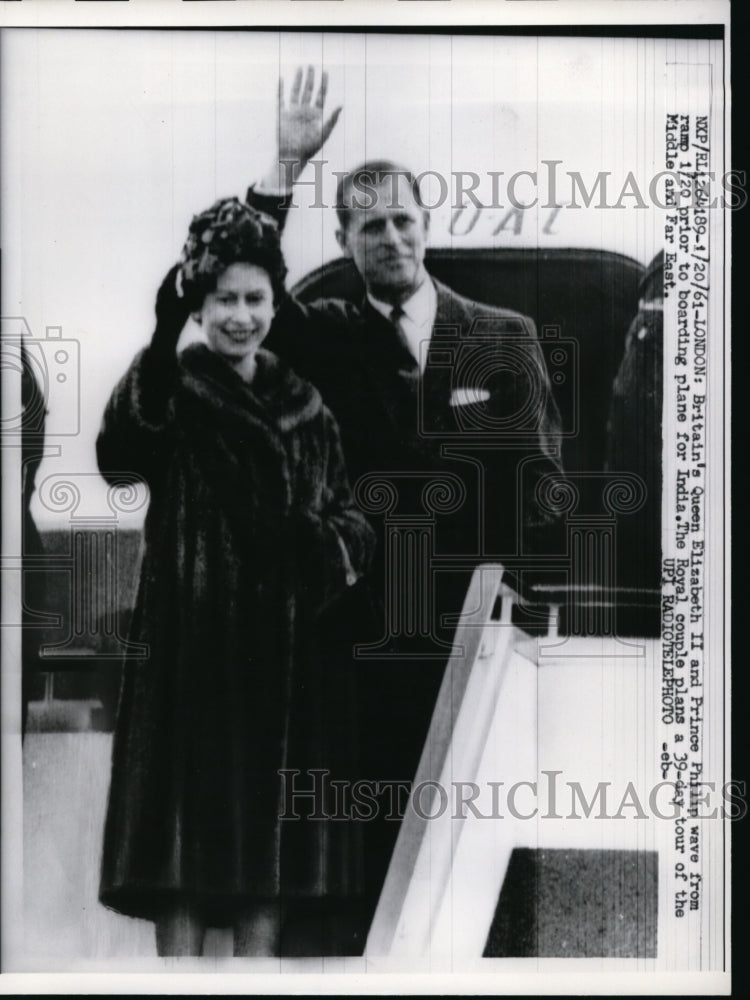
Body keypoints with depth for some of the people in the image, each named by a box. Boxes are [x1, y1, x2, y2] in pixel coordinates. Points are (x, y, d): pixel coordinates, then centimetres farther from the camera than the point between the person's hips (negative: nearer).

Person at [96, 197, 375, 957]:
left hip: (289, 638, 4)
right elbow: (118, 454, -25)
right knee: (190, 802, -4)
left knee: (272, 808, 7)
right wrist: (162, 338, -36)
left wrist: (338, 546, -7)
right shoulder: (175, 387, -2)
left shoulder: (301, 401, 12)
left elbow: (341, 504, 17)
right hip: (195, 631, -4)